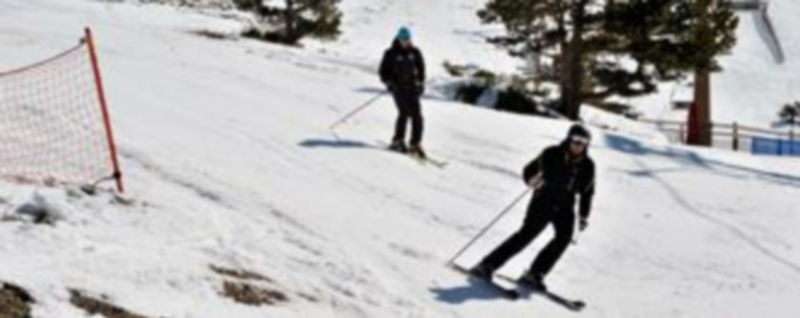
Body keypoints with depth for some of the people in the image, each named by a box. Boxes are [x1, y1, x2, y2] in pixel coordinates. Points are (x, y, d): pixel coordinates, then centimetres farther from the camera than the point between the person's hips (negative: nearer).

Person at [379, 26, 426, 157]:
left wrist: (420, 82, 5)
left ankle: (416, 144, -1)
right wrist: (389, 83, -13)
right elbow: (383, 71, 2)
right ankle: (397, 141, -7)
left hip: (412, 86, 3)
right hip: (398, 87, -3)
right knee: (405, 112, -19)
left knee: (417, 114, -7)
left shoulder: (415, 52, 5)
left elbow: (421, 68, 17)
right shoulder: (391, 53, -3)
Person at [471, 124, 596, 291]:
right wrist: (532, 180, -22)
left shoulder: (587, 166, 0)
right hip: (542, 202, -3)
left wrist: (584, 216, 10)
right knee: (527, 234, -18)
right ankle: (487, 265, -14)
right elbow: (528, 171, 0)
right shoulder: (551, 155, -8)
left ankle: (534, 274, -17)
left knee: (565, 236, -21)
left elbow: (587, 193, 12)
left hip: (564, 208, 3)